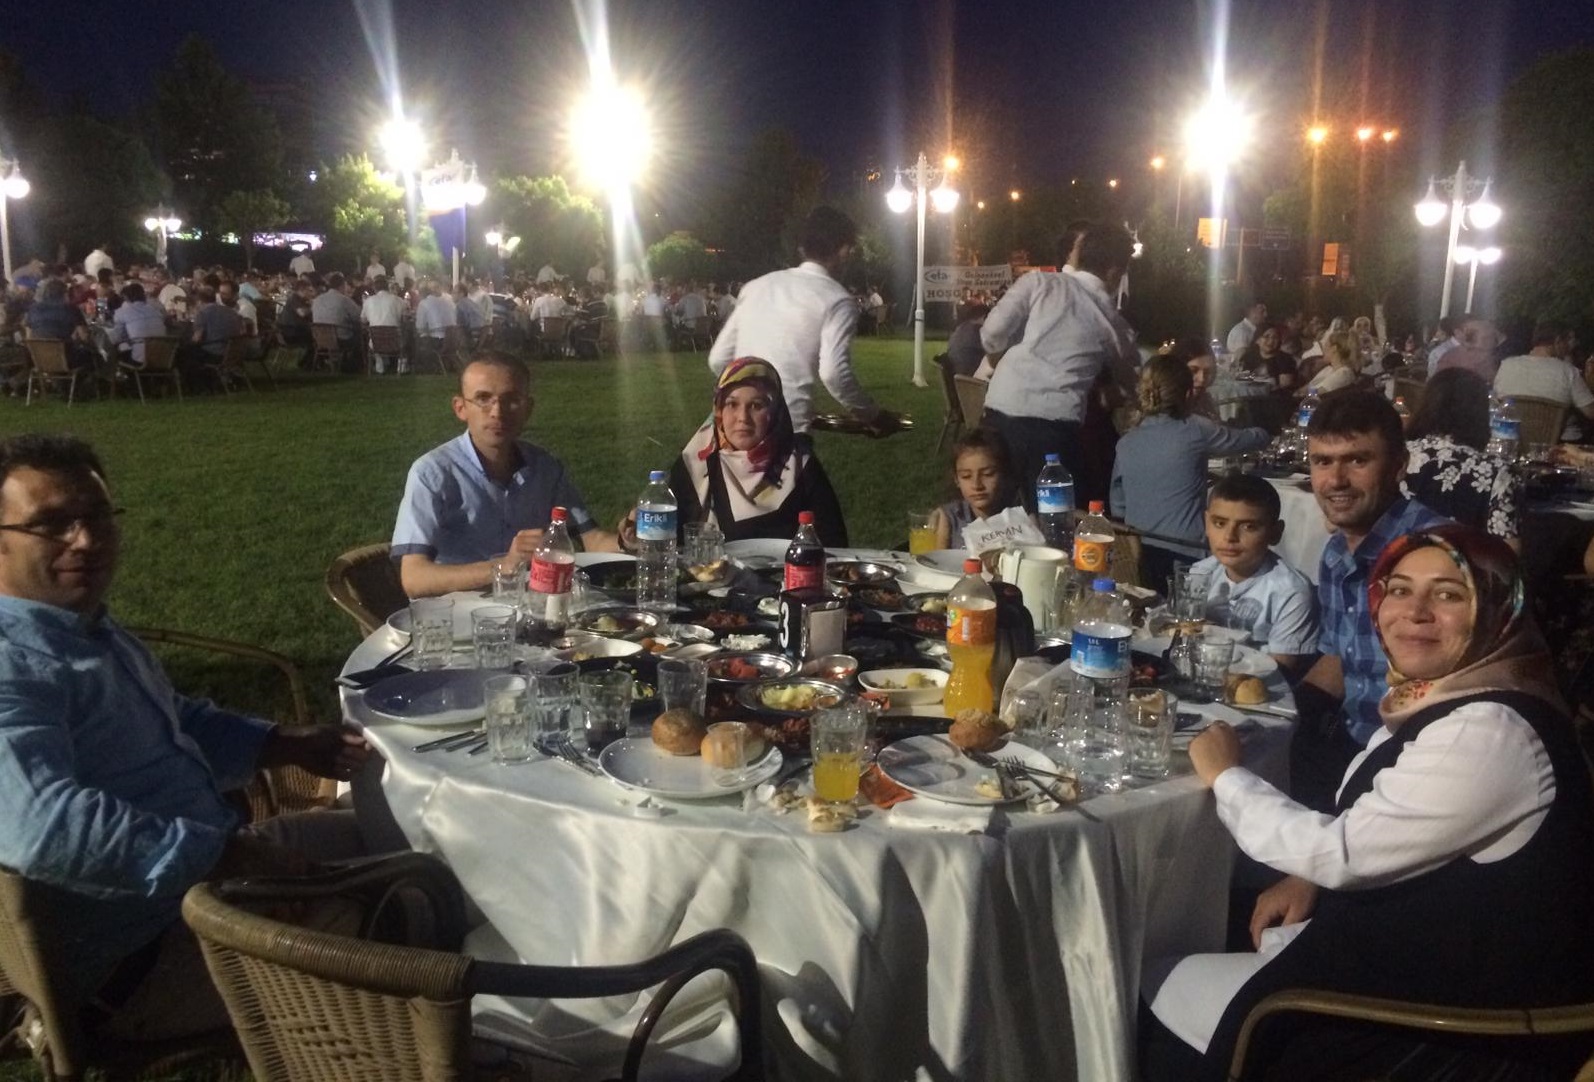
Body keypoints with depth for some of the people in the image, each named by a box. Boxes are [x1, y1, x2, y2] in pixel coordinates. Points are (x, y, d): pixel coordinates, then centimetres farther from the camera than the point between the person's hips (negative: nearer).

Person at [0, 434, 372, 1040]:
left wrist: (291, 746, 12)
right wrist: (230, 854, -34)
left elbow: (179, 724, 25)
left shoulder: (91, 630, 11)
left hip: (212, 858, 11)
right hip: (150, 952, -11)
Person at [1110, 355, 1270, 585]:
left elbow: (1118, 507, 14)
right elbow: (1257, 438, 11)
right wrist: (1265, 433, 34)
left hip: (1139, 554, 5)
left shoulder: (1126, 443, 7)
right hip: (1184, 554, -4)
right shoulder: (1195, 431, -5)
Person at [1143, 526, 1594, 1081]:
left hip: (1454, 1013, -9)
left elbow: (1344, 854, -23)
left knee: (1163, 999, -1)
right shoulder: (1438, 697, 3)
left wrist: (1225, 775, -10)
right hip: (1413, 942, 9)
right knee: (1172, 977, 11)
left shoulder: (1489, 732, -27)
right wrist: (1311, 875, -1)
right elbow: (1369, 833, 17)